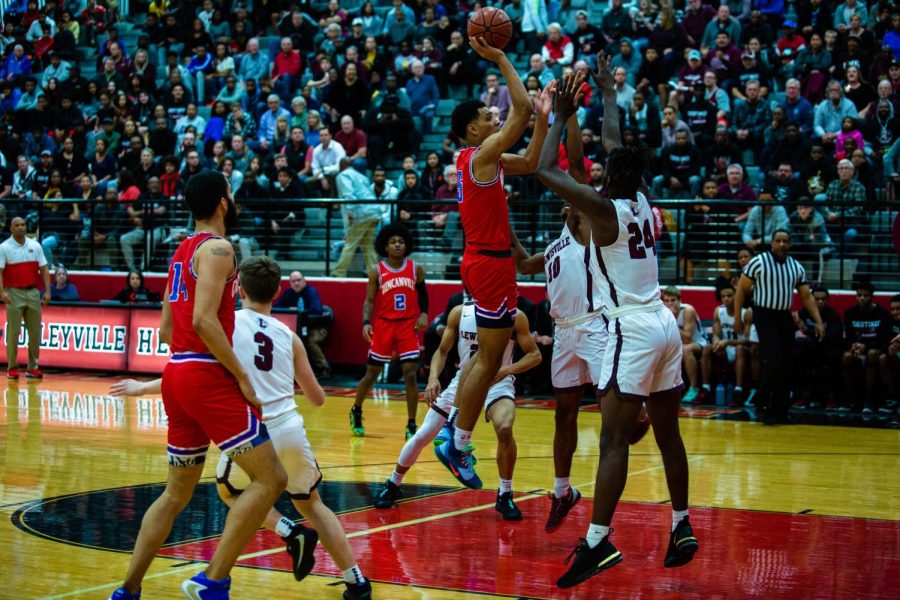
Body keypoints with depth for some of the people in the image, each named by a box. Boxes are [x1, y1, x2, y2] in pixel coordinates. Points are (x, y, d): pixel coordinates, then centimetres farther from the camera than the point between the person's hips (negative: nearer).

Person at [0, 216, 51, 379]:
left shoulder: (35, 246, 9)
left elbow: (44, 269, 8)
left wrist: (47, 291, -1)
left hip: (33, 292, 3)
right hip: (14, 293, -3)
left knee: (35, 332, 4)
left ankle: (33, 367, 12)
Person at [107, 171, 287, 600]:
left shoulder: (183, 251, 19)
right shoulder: (217, 248, -9)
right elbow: (204, 320, -21)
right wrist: (242, 376, -16)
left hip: (176, 375, 9)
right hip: (207, 377, -9)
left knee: (176, 494, 17)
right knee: (270, 478, -8)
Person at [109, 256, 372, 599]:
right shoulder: (288, 336, 12)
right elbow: (317, 399, 17)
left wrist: (142, 388, 11)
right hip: (290, 429, 3)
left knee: (229, 492, 26)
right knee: (310, 504, 24)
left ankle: (292, 533, 2)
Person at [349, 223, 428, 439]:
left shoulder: (416, 269, 2)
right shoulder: (376, 271, -3)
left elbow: (423, 293, 15)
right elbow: (369, 300, -1)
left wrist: (424, 314, -1)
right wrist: (366, 322, -16)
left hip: (408, 326, 1)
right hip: (383, 326, -1)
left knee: (410, 374, -8)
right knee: (371, 374, 9)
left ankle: (411, 425, -3)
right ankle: (356, 411, 33)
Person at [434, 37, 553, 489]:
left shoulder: (482, 159, 15)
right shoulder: (482, 155, -13)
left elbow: (530, 163, 23)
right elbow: (520, 111, -22)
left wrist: (543, 115, 16)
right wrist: (501, 60, -16)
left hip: (483, 261, 10)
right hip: (491, 264, -10)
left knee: (486, 357, 15)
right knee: (489, 361, -6)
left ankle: (457, 439, 16)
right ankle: (458, 447, -3)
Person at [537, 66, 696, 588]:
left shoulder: (605, 209, -12)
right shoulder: (642, 201, 8)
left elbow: (546, 170, -10)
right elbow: (616, 144, 24)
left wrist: (563, 115, 1)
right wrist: (608, 94, 35)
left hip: (633, 330, -8)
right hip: (664, 324, 8)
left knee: (614, 439, -12)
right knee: (668, 433, 14)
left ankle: (598, 542, -16)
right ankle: (683, 528, 21)